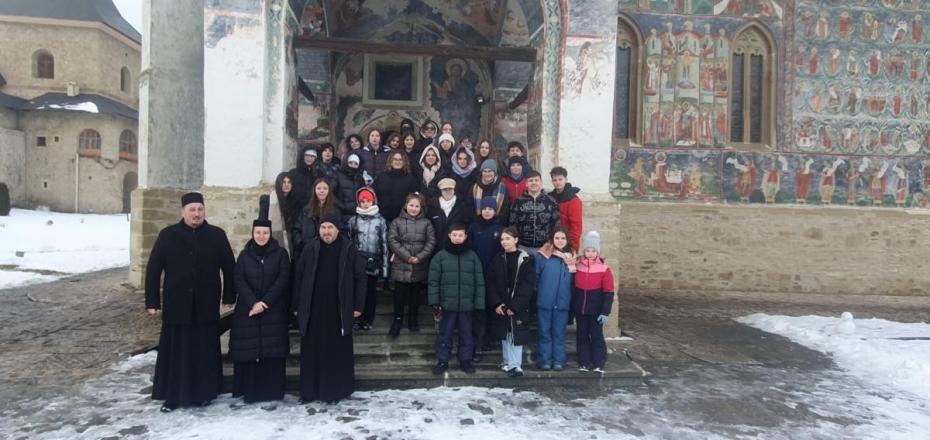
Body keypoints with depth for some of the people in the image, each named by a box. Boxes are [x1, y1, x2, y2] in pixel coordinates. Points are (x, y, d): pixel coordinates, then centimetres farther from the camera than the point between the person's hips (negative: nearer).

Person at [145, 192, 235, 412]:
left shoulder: (217, 235, 0)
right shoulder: (168, 236, -1)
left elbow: (229, 267, 6)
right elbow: (153, 269, 1)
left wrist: (229, 296, 6)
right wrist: (152, 301, -2)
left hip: (206, 307, 0)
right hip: (176, 306, 0)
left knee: (205, 350, 8)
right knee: (175, 351, 7)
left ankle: (204, 392, 23)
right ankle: (172, 395, 21)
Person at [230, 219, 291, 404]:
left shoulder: (281, 254, 2)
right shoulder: (244, 255, 7)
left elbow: (283, 280, -6)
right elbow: (239, 281, -2)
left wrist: (265, 302, -15)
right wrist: (253, 302, -17)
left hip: (274, 311, -1)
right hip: (247, 310, 2)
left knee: (272, 350, -2)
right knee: (247, 350, 0)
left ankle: (272, 391, 6)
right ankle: (249, 391, 10)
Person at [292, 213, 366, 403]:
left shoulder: (348, 250, -3)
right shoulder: (310, 249, 0)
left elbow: (360, 277, 0)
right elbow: (298, 277, 4)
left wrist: (358, 305, -2)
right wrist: (297, 306, 3)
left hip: (339, 311, -1)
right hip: (313, 310, 1)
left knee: (338, 352, 6)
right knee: (312, 352, 8)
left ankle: (337, 391, 18)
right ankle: (309, 391, 21)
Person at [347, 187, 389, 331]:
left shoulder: (380, 221, 3)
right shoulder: (353, 220, 6)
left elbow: (384, 244, 2)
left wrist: (384, 266, -1)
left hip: (374, 263, 0)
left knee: (370, 292, 7)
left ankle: (368, 320, 19)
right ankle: (358, 319, 13)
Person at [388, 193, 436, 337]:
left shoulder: (426, 223, 6)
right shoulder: (397, 222, 3)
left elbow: (431, 242, 0)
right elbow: (392, 240, -6)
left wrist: (420, 257, -13)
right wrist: (407, 256, -14)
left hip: (419, 266, 1)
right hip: (401, 265, -1)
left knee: (416, 294, 12)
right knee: (400, 294, 3)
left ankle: (413, 319, 27)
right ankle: (397, 320, 17)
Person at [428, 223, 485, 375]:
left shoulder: (473, 256, 2)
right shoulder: (440, 256, -1)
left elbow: (479, 282, 2)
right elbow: (433, 281, -1)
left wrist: (479, 304, -3)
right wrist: (435, 302, -7)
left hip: (467, 305, 1)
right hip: (447, 304, -1)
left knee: (466, 335, 12)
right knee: (445, 334, 10)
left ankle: (465, 360, 27)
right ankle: (442, 361, 23)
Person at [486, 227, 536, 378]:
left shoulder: (526, 259, -4)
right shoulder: (497, 259, 7)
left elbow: (528, 285, -9)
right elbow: (491, 283, 5)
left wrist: (514, 306, -15)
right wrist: (496, 303, -9)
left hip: (519, 306, -4)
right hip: (501, 306, 4)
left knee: (516, 335, -6)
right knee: (505, 335, 10)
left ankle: (516, 365, -2)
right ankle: (508, 362, 22)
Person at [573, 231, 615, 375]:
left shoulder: (604, 268, -9)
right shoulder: (577, 266, 1)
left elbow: (608, 292, -8)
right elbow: (573, 288, 8)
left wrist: (605, 311, -12)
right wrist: (572, 308, 8)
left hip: (596, 310, -3)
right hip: (580, 309, 3)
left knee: (597, 336, 3)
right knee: (581, 336, 10)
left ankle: (598, 363, 12)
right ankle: (584, 362, 20)